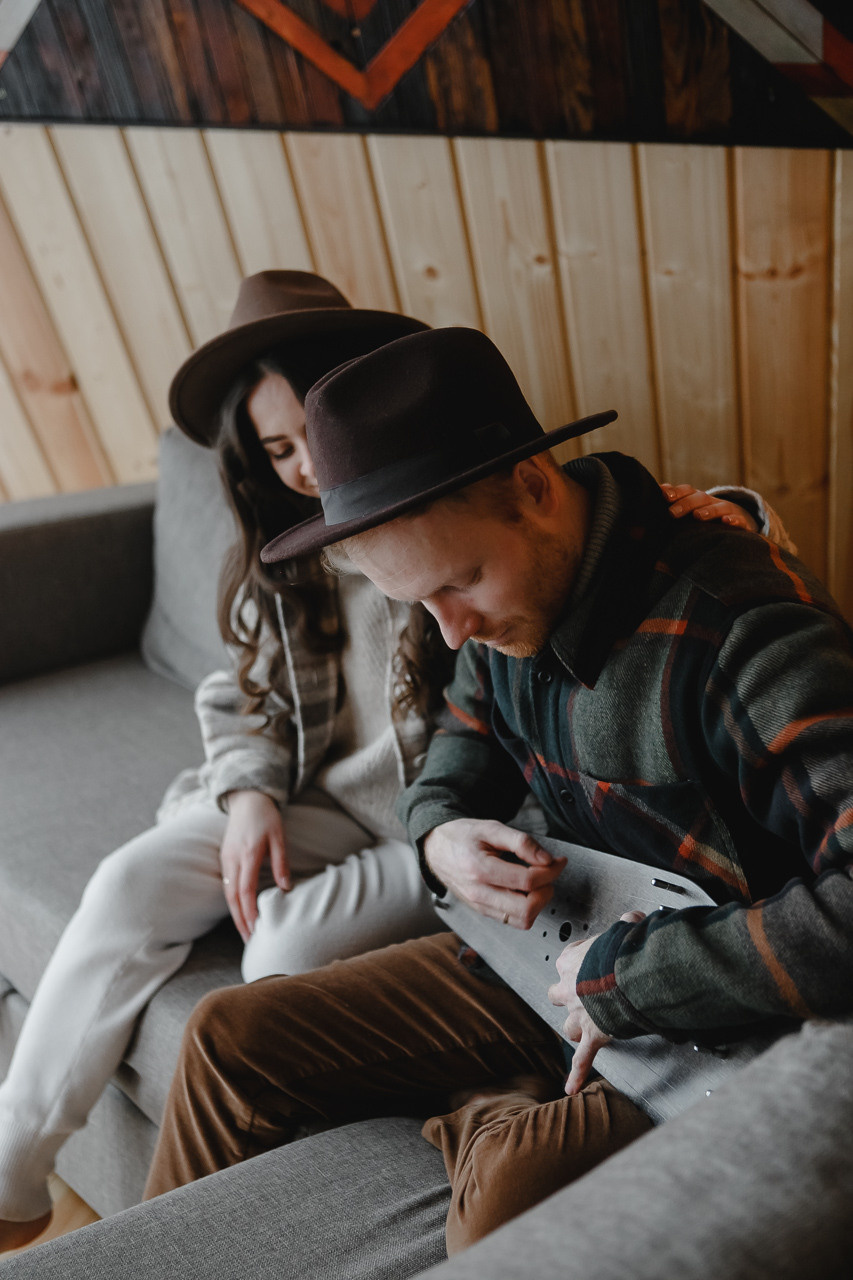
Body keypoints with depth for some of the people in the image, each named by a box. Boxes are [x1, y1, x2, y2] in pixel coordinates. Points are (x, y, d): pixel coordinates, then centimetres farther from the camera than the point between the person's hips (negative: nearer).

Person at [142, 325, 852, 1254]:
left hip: (701, 1034, -5)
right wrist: (440, 835, -11)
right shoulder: (503, 604, -5)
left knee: (516, 1176, -37)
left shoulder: (741, 621, -28)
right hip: (550, 957, 6)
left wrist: (627, 977, -27)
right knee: (229, 1038, 6)